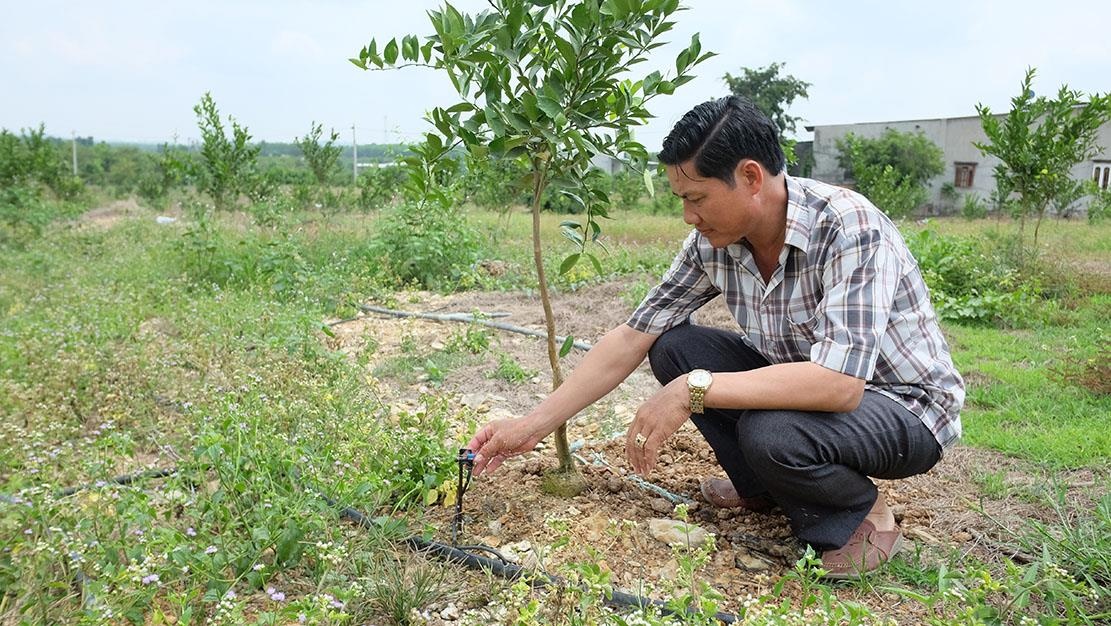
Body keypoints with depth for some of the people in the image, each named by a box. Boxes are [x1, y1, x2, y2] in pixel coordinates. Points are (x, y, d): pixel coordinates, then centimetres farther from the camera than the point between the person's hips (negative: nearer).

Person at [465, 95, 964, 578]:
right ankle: (764, 488, 9)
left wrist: (695, 390, -38)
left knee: (769, 431, -35)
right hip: (808, 386, 6)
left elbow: (840, 384, -39)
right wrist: (533, 425, -11)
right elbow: (631, 338, -8)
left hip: (907, 406, -6)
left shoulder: (848, 227, -30)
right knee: (673, 347, -7)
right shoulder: (713, 243, -11)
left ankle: (861, 517, -2)